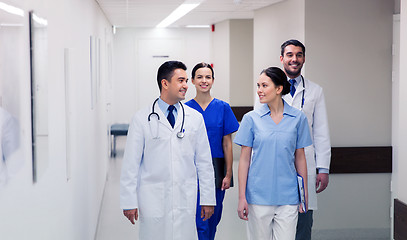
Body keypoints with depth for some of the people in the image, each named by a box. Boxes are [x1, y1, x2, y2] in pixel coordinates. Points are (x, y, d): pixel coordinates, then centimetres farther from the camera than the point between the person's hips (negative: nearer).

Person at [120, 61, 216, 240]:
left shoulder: (195, 118, 7)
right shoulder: (142, 119, -1)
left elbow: (204, 162, 9)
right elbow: (131, 163, -1)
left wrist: (208, 199, 7)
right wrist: (129, 202, -4)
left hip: (185, 200, 2)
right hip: (153, 200, -2)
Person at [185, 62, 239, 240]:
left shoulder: (223, 107, 1)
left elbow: (227, 144, 1)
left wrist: (228, 174, -3)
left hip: (216, 169, 1)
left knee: (213, 219, 11)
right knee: (201, 221, -6)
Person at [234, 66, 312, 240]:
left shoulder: (298, 118, 2)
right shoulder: (251, 118, 0)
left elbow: (300, 157, 8)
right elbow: (244, 159, 1)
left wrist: (304, 193, 7)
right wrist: (242, 197, -3)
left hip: (288, 197, 0)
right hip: (258, 196, 0)